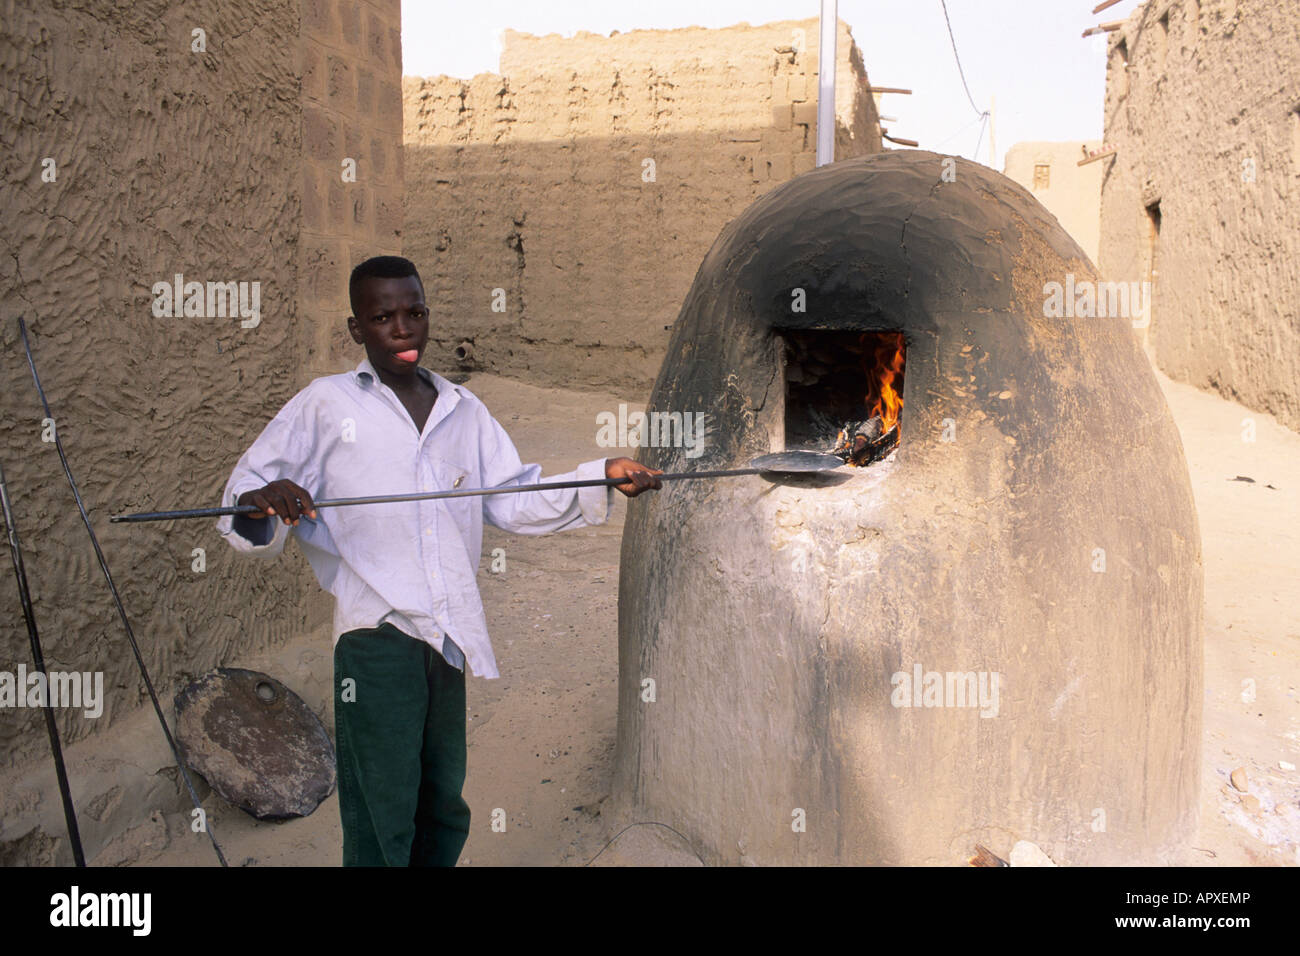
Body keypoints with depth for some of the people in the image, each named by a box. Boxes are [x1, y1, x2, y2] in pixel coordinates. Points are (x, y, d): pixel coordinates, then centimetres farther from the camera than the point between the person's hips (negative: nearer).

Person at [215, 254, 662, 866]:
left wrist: (601, 477, 2)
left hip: (448, 635, 5)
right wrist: (261, 505, -26)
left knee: (443, 810, 17)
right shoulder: (325, 405, 0)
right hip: (376, 637, -5)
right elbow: (247, 492, -2)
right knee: (381, 822, -1)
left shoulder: (463, 410, 14)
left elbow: (515, 501, 13)